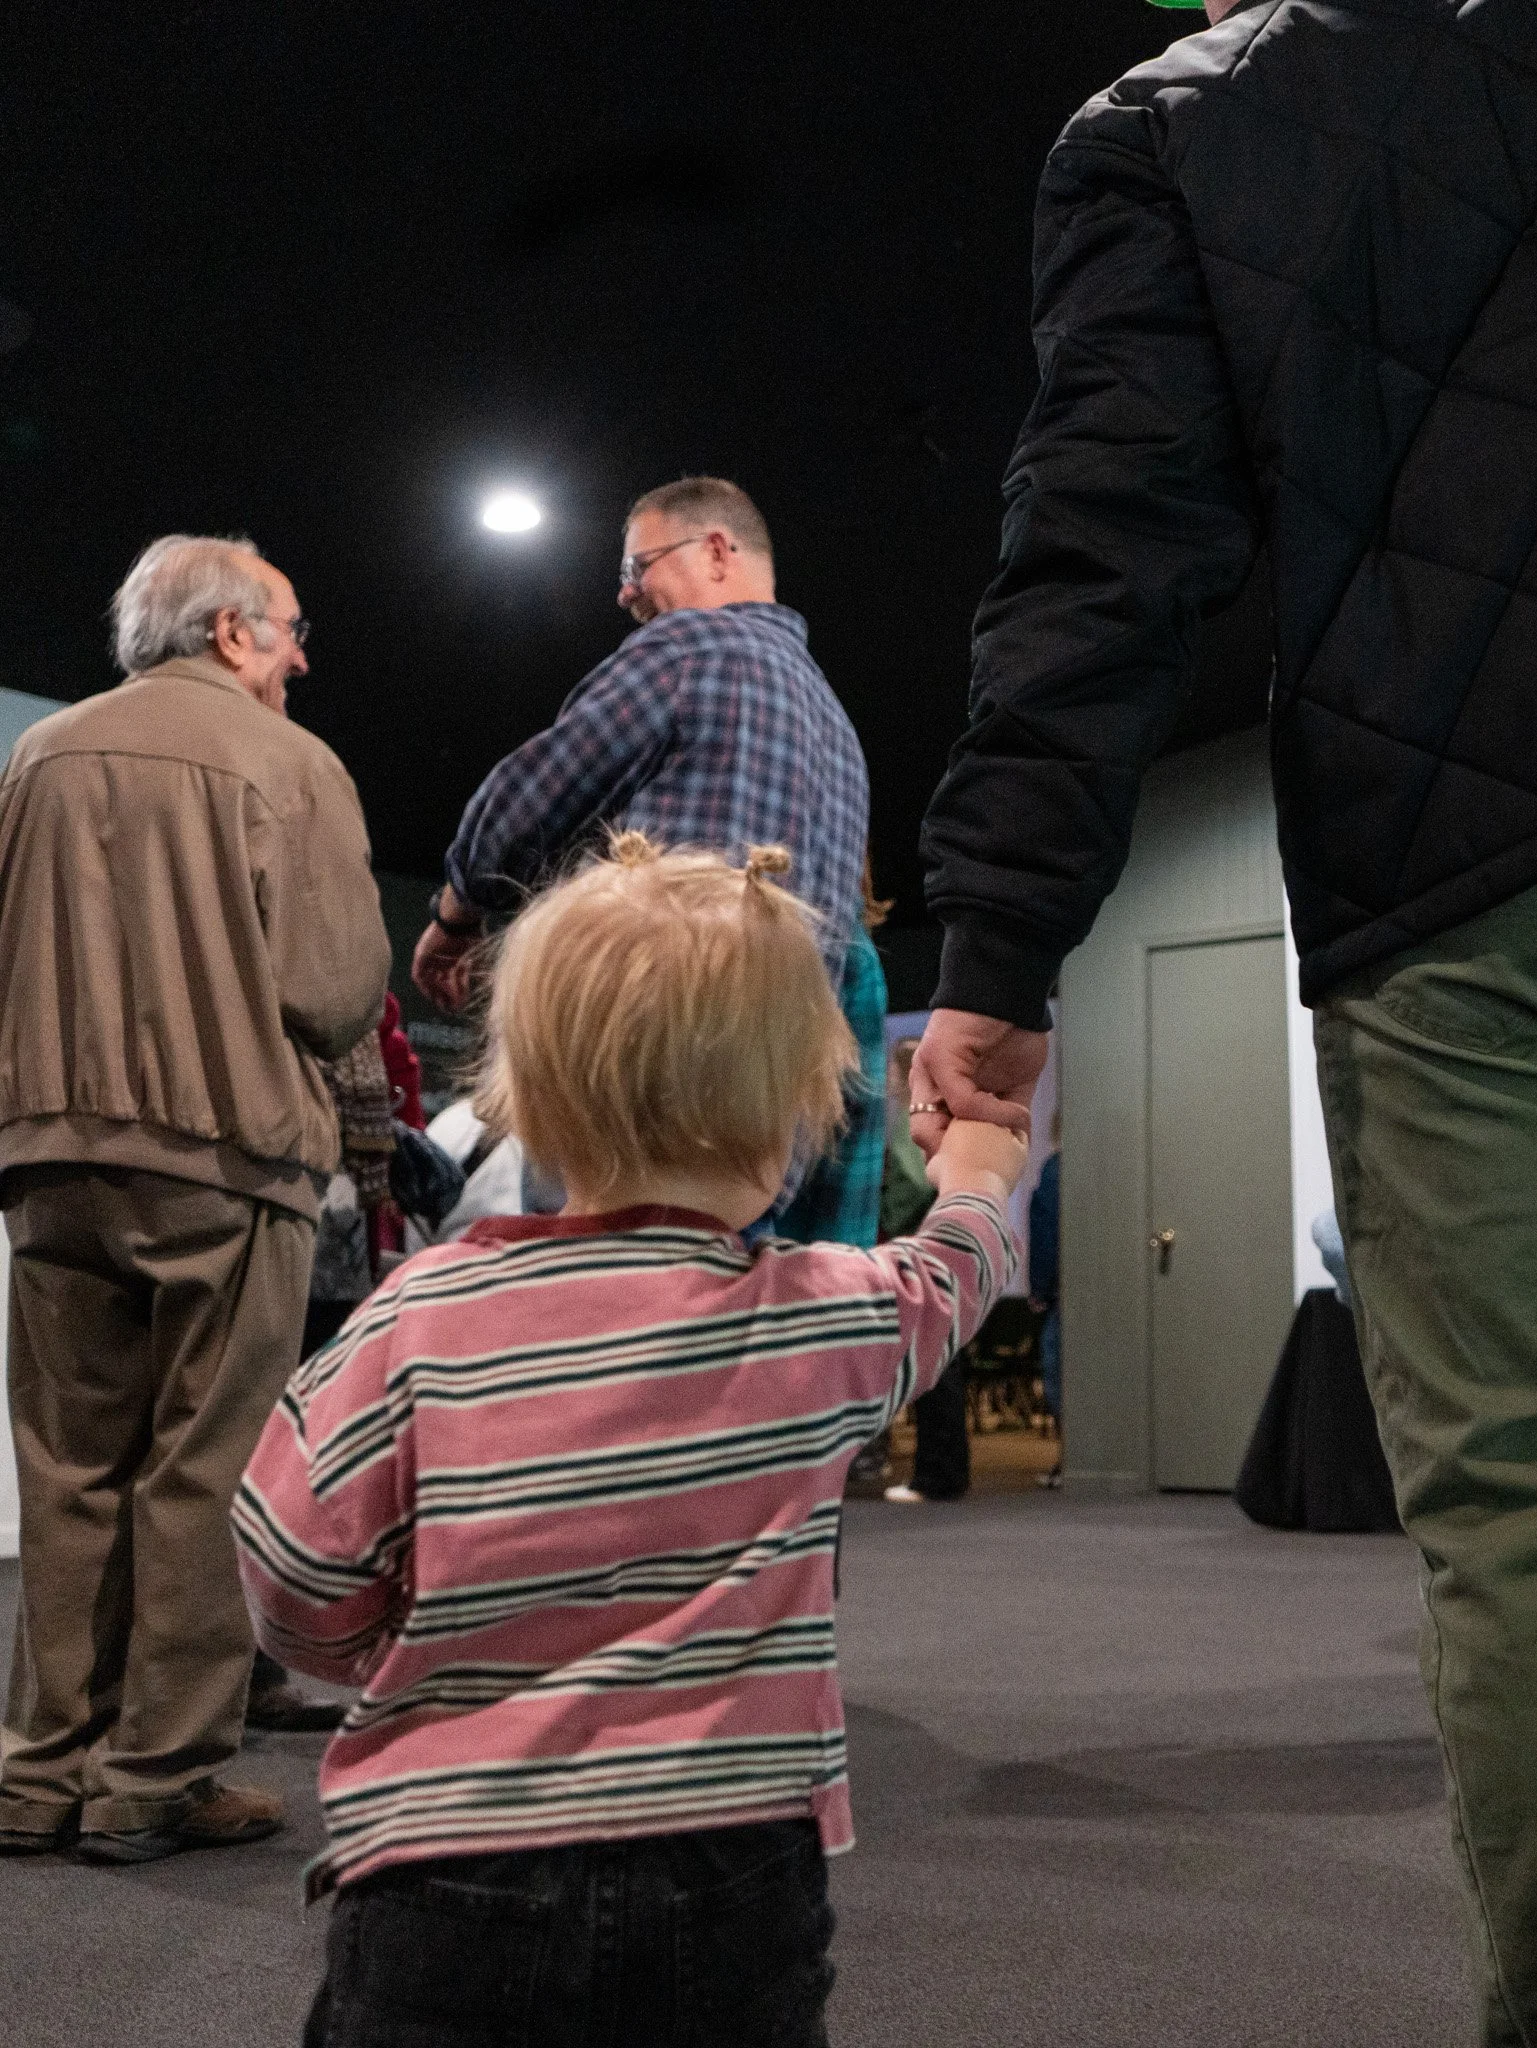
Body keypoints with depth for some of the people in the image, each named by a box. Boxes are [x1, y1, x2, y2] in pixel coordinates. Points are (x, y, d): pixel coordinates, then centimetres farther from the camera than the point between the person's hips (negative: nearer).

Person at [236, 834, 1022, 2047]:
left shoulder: (420, 1320, -7)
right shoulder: (828, 1324, -1)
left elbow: (299, 1584, -1)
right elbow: (942, 1283, 22)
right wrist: (976, 1180, 44)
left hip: (445, 1876, -1)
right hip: (729, 1892, 1)